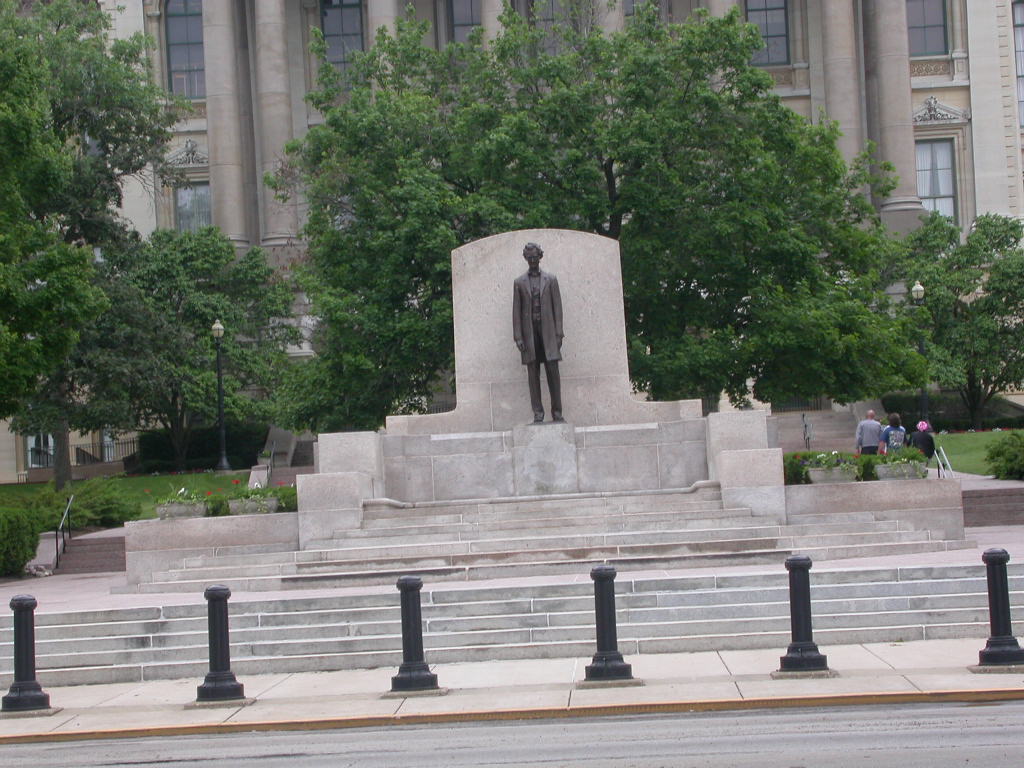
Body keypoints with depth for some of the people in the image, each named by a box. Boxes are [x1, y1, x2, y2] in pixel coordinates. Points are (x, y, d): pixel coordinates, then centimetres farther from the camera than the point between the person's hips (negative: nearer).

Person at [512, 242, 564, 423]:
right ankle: (537, 413, 1)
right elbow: (516, 311, 6)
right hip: (529, 331, 0)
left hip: (548, 330, 0)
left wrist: (559, 333, -2)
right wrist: (518, 337, -2)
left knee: (553, 371, -5)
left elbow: (557, 307, 6)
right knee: (533, 374, -1)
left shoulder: (551, 279, 9)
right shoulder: (519, 282, 10)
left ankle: (557, 412, 0)